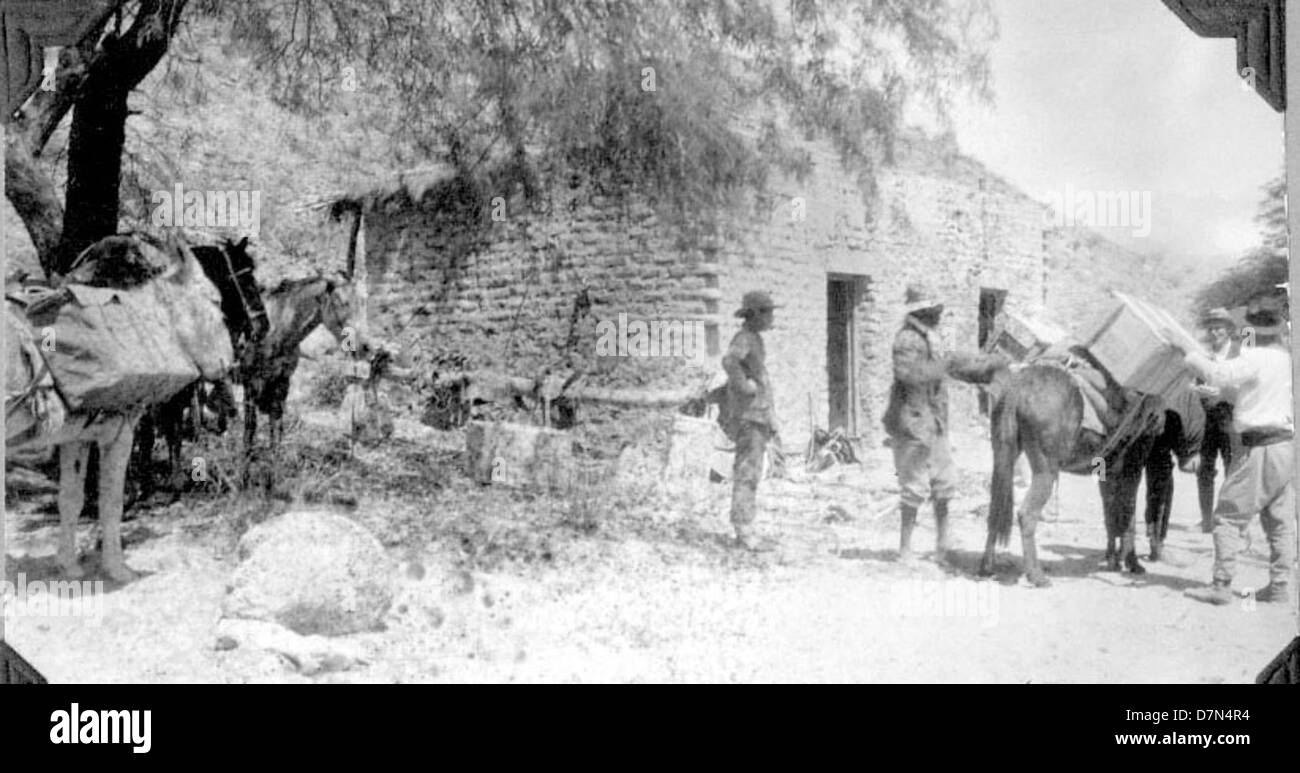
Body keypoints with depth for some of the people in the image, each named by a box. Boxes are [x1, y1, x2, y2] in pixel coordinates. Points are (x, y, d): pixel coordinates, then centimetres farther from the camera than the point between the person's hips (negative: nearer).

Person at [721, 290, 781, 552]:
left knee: (751, 474, 10)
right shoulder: (743, 339, -13)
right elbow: (728, 361, -36)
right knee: (747, 474, -9)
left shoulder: (755, 339, 17)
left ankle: (745, 532, 15)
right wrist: (744, 387, -24)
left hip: (760, 416, 10)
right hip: (749, 416, -10)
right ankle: (744, 532, -8)